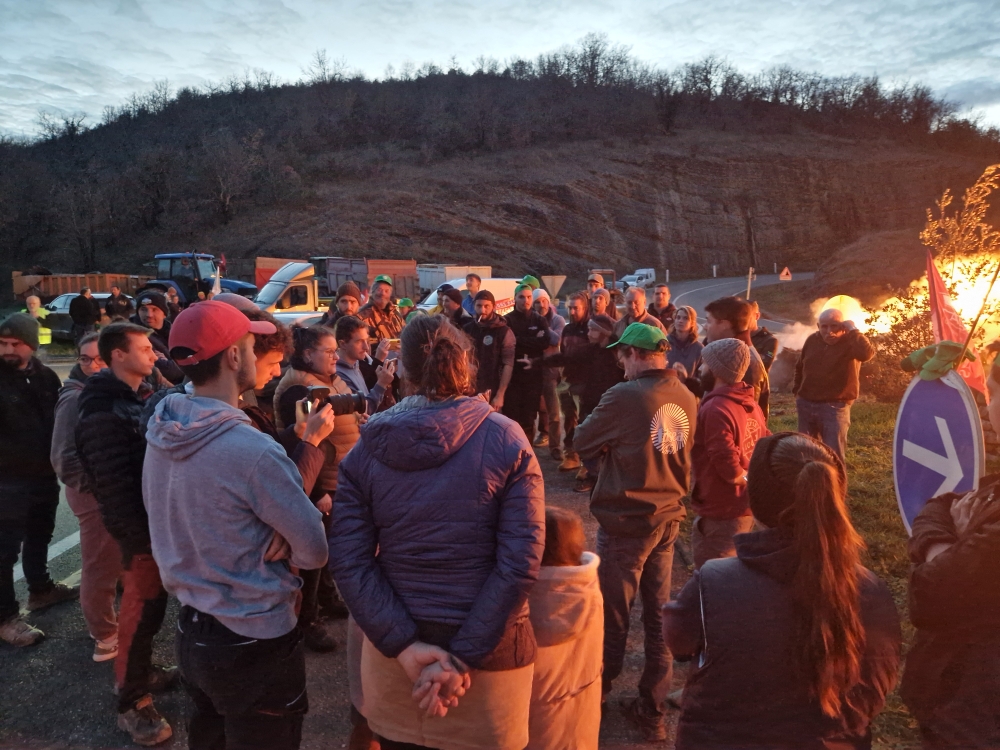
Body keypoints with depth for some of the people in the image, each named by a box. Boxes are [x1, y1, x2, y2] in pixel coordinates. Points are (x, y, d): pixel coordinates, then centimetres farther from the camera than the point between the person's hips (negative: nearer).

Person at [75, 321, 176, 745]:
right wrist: (140, 536, -22)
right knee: (141, 611, 2)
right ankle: (131, 702, 18)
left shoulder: (145, 396, 8)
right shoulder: (103, 413, -20)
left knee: (153, 605, 20)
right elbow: (113, 483, -23)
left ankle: (141, 672, 39)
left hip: (162, 516, 8)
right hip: (141, 527, -8)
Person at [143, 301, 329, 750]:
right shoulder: (253, 450, -28)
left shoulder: (160, 433, -4)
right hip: (254, 645, -7)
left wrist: (270, 535, -7)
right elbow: (315, 551, -19)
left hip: (190, 632, 7)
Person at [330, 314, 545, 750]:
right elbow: (520, 563, -18)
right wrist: (463, 657, -15)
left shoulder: (365, 451, -7)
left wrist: (404, 645, -13)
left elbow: (348, 562, -12)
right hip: (486, 649, -1)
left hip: (395, 648, 2)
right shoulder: (506, 440, -12)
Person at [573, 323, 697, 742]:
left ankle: (597, 692, 32)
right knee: (659, 614, 15)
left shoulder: (625, 395, -21)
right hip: (667, 518, 6)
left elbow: (582, 444, -9)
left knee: (613, 615, 12)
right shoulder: (687, 399, 0)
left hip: (625, 521, -6)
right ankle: (653, 710, 27)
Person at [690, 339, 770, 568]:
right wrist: (752, 482, 5)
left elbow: (727, 462, -27)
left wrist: (742, 479, -9)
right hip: (746, 506, 9)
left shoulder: (715, 408, -23)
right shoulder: (750, 403, 7)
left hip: (721, 511, -9)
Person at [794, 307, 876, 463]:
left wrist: (853, 330, -25)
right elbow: (800, 367, 18)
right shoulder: (812, 340, 4)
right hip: (806, 404, 5)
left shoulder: (850, 343, -12)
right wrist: (797, 392, 17)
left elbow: (867, 354, -37)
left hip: (835, 406, -5)